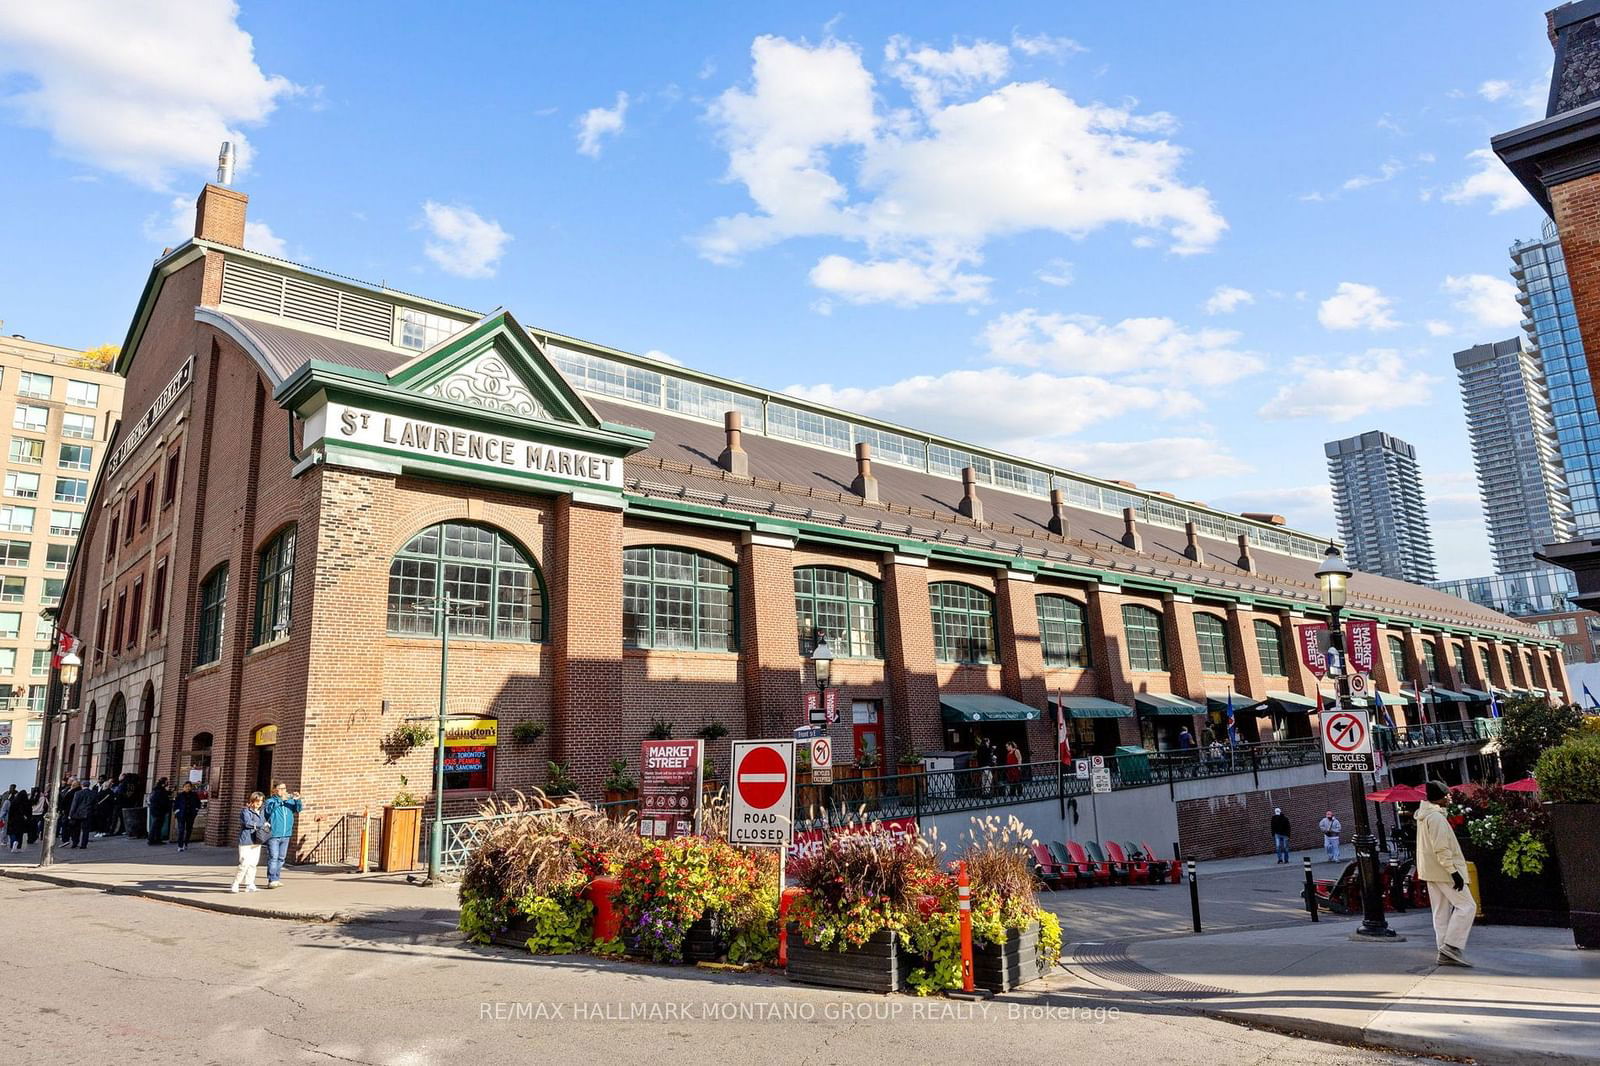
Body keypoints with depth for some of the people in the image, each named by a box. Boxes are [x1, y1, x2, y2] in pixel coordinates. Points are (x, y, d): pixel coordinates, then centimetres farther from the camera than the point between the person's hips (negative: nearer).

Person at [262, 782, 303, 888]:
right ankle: (272, 880, -9)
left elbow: (298, 809, 0)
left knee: (281, 858, 10)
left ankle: (277, 879, 18)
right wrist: (280, 800, -31)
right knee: (273, 857, -9)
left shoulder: (290, 801, 11)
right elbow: (269, 809, -20)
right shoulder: (271, 801, -1)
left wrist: (297, 800, -19)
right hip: (273, 835, -5)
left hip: (286, 835, 5)